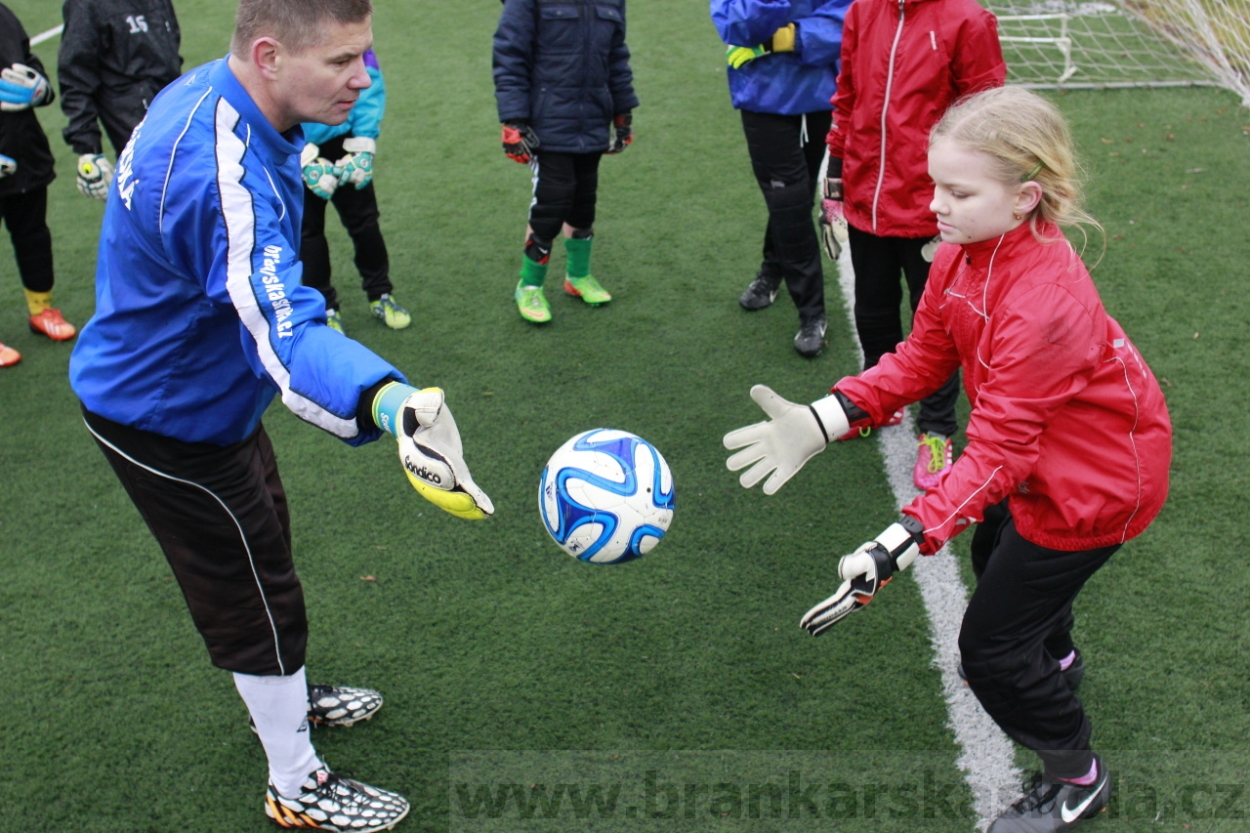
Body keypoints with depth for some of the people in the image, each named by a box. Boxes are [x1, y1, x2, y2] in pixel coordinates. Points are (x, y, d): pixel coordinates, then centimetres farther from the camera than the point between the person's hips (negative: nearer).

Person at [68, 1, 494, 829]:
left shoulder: (210, 92, -7)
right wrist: (391, 403, -70)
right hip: (169, 423, -9)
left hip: (191, 386, 9)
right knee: (258, 597, 7)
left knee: (260, 552, 26)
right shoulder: (221, 175, -39)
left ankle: (286, 695, 51)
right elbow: (283, 334, -52)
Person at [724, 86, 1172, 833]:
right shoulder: (967, 250, -12)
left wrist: (899, 547, -45)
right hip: (1039, 450, 9)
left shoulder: (1043, 303, -38)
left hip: (1094, 479, -9)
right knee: (997, 545, 34)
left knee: (989, 646, -1)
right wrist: (821, 422, -19)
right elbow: (922, 359, -7)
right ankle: (1051, 652, 68)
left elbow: (997, 451, -37)